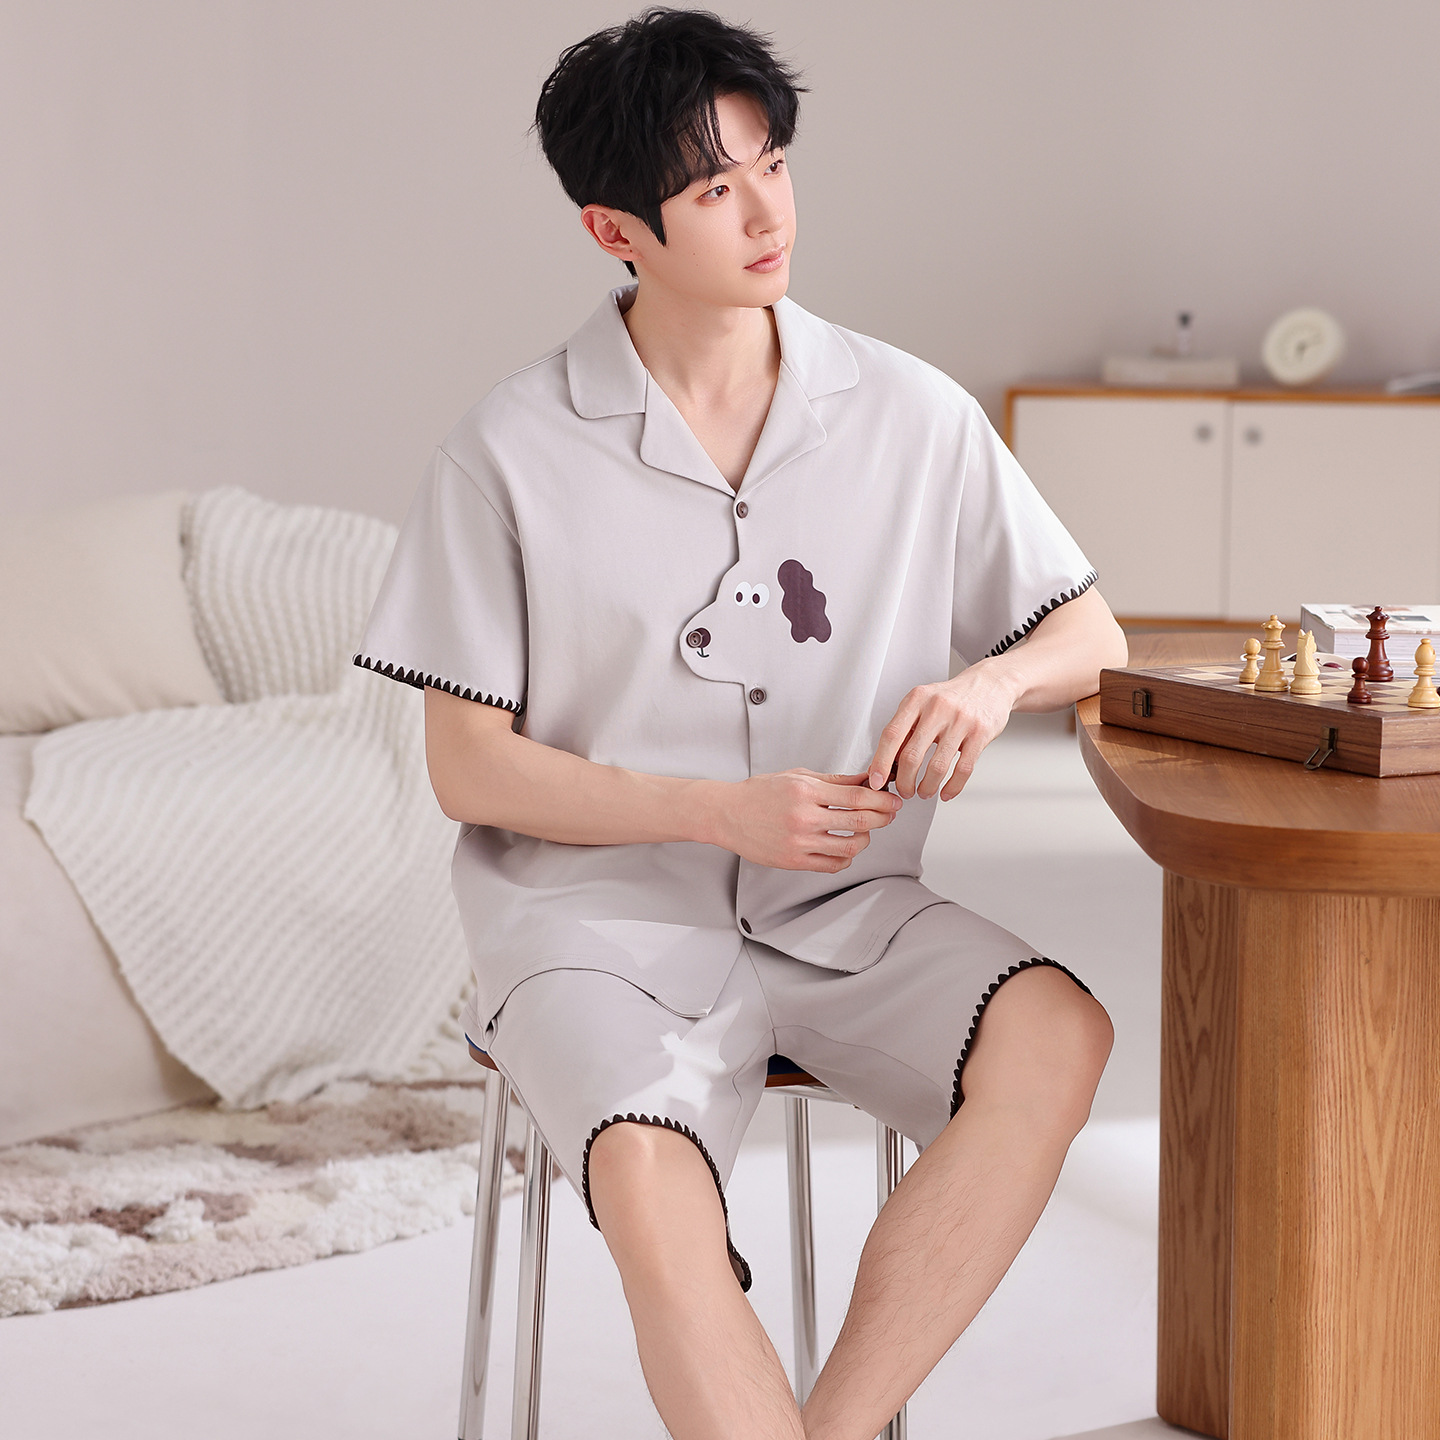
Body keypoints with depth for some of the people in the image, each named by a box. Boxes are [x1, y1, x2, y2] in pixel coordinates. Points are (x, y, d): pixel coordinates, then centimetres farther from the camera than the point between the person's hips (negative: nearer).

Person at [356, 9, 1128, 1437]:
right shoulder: (512, 450, -4)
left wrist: (992, 680, -13)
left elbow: (1090, 634, 12)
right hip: (601, 916, -3)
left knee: (1058, 1038, -26)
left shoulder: (911, 415, 3)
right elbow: (468, 770, -2)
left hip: (844, 913, 3)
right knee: (651, 1183, -33)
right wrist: (726, 811, -15)